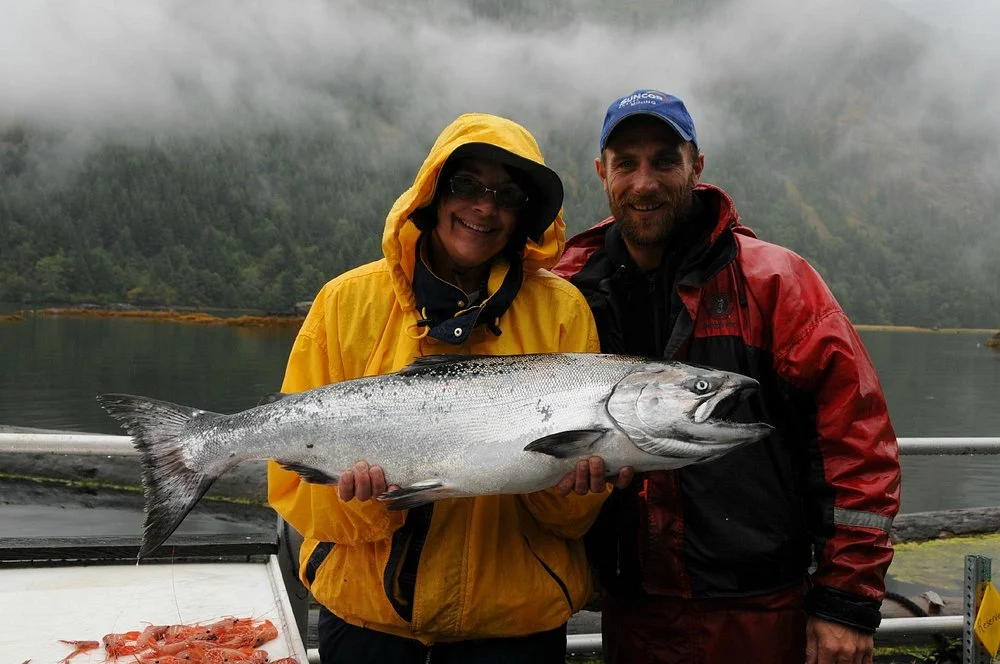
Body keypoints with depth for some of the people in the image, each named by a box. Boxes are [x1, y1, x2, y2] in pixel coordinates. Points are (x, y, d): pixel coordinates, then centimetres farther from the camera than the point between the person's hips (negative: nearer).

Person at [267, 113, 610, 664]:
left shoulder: (561, 309, -3)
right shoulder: (349, 301, -4)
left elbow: (577, 513, -1)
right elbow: (295, 469, -5)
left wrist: (569, 485, -22)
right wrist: (359, 489, -24)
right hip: (368, 609, 0)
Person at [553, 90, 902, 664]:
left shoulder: (773, 279, -7)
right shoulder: (573, 291, 1)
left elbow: (857, 432, -9)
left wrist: (849, 601, -11)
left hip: (761, 615, -2)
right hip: (630, 613, 3)